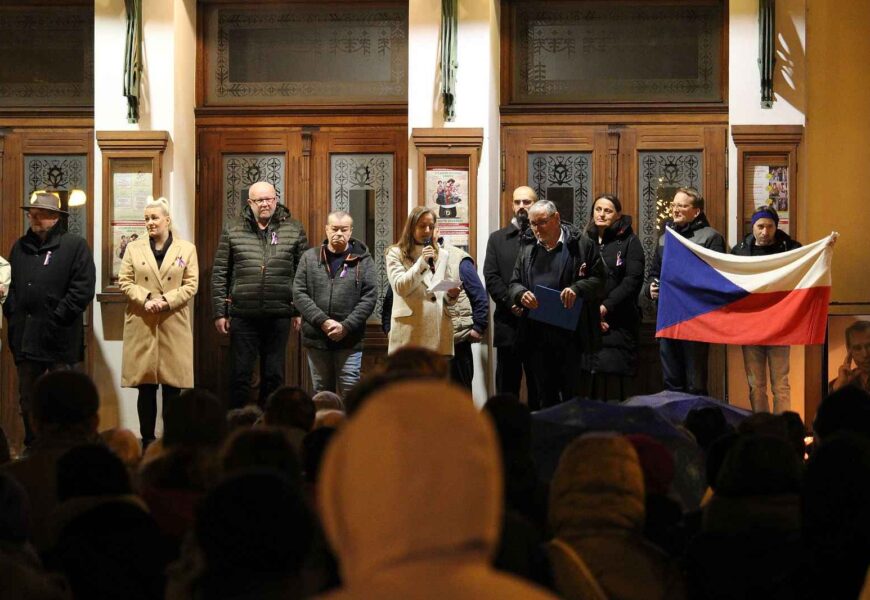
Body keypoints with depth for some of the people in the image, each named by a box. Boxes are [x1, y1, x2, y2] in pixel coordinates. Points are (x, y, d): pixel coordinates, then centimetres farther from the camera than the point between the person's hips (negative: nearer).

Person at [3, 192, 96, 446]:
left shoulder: (74, 245, -3)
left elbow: (83, 288, -10)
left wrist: (58, 318, -13)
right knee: (28, 399, 12)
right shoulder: (20, 247, 14)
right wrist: (12, 313, 2)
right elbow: (10, 285, 17)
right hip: (25, 337, 5)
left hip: (60, 338, -5)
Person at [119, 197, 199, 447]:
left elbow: (191, 285, 1)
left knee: (173, 388, 0)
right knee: (146, 388, 1)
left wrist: (166, 300, -14)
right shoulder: (134, 248, 10)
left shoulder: (187, 249, 7)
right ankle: (147, 440, 7)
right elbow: (125, 281, 4)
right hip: (141, 326, 1)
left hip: (174, 326, -1)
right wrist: (146, 299, -13)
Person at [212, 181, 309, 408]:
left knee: (274, 375, 8)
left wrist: (300, 310, 2)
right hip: (243, 317, -1)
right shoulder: (233, 233, 4)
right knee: (240, 375, 2)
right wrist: (220, 312, 0)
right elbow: (219, 275, 5)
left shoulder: (294, 231, 5)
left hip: (279, 317, 1)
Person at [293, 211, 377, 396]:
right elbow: (299, 294, 0)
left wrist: (346, 326, -14)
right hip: (316, 339, 2)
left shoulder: (362, 260, 3)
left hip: (349, 341, -2)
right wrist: (322, 321, -13)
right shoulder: (310, 257, 7)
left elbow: (369, 297, -4)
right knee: (321, 393, 10)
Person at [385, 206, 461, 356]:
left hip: (438, 331, 4)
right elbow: (400, 286, -7)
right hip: (409, 331, -4)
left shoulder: (442, 256, 19)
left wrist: (451, 295, -2)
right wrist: (421, 262, -14)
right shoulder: (396, 253, 7)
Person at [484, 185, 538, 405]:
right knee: (507, 387, 3)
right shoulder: (498, 238, 13)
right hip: (508, 322, 2)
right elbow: (491, 278, 5)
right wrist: (512, 303, -8)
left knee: (539, 388, 2)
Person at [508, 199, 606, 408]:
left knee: (571, 392, -2)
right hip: (537, 334, 4)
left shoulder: (582, 245, 0)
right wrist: (521, 294, -7)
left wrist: (577, 289, -20)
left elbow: (599, 279, -2)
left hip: (570, 334, -4)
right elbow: (514, 283, 16)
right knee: (545, 395, 9)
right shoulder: (527, 249, 14)